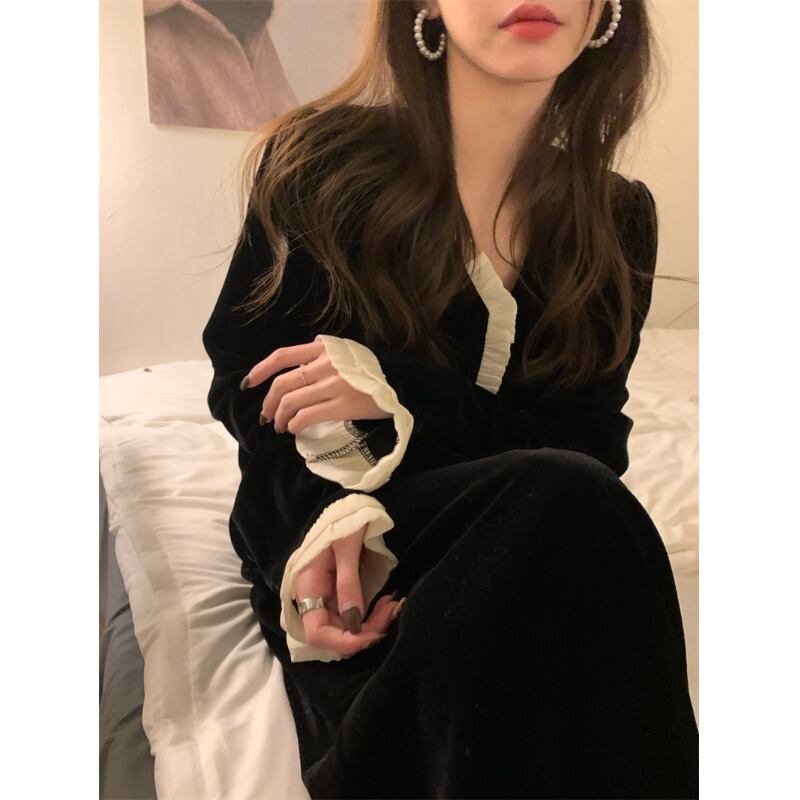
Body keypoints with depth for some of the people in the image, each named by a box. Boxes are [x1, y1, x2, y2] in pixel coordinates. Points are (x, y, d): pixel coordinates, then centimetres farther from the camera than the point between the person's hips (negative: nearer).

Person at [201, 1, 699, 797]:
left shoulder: (617, 219, -1)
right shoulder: (323, 161, -8)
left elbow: (591, 447, -4)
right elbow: (242, 384, -2)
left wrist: (400, 390, -22)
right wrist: (331, 513, -24)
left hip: (516, 552, 4)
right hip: (316, 531, -3)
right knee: (563, 503, -32)